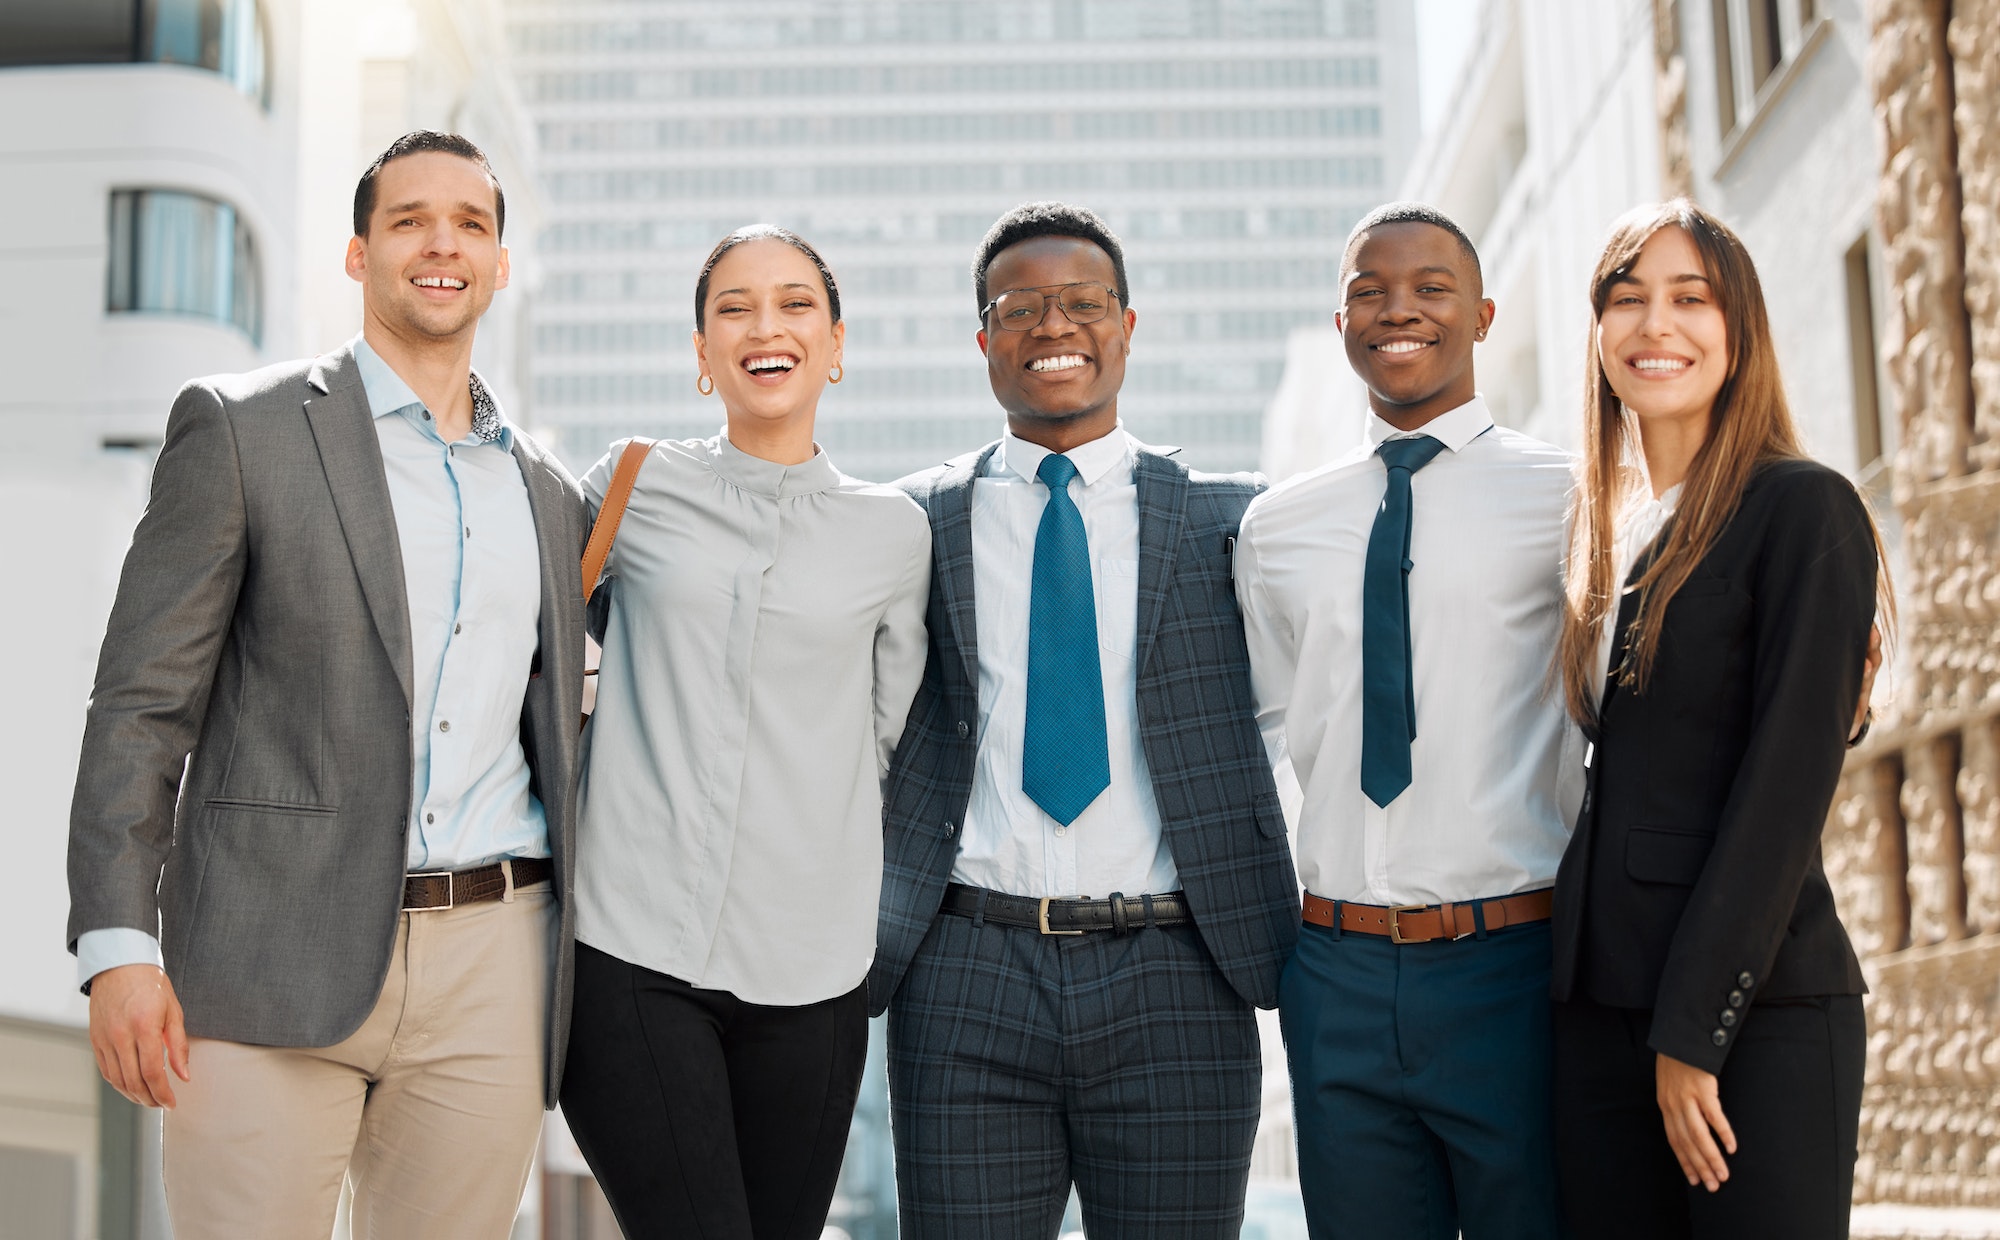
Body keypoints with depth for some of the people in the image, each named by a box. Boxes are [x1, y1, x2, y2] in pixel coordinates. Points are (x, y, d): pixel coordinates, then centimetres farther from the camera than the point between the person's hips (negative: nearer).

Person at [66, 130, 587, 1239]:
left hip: (490, 979, 4)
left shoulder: (548, 493, 17)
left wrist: (583, 980, 16)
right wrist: (118, 947, -12)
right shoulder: (239, 429, 2)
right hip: (272, 971, -4)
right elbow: (141, 702, -2)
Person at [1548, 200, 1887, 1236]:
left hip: (1755, 1006, -6)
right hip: (1600, 1007, 6)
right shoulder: (1606, 536, 14)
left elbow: (1789, 780, -12)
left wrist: (1694, 1027, -15)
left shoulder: (1802, 508, -6)